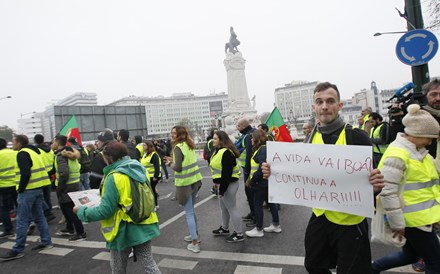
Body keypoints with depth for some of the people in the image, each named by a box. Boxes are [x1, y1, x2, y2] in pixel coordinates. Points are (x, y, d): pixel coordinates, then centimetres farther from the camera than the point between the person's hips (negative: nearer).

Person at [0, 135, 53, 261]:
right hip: (38, 188, 9)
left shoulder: (22, 153, -11)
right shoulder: (34, 151, 16)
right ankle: (46, 242, 19)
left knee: (22, 220, -2)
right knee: (39, 216, 15)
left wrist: (20, 189, -13)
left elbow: (25, 173, -22)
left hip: (28, 190, -9)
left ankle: (17, 250, 5)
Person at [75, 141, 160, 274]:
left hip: (125, 230, -6)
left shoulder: (115, 177, -20)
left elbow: (105, 210, -19)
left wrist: (81, 211, -4)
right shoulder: (138, 169, 2)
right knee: (148, 262, 16)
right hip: (144, 226, 6)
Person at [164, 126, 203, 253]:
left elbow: (178, 168, -21)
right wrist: (174, 160, 12)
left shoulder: (178, 147, -16)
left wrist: (170, 164, -3)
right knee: (191, 210, 22)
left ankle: (194, 243, 6)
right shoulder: (189, 145, 9)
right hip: (194, 180, 8)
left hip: (185, 183, -8)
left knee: (188, 213, 0)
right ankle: (194, 235, 35)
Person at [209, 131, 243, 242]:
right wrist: (217, 183, 19)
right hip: (223, 183, 11)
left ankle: (239, 234, 12)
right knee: (223, 207, 23)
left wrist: (222, 189, -23)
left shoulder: (226, 153, -24)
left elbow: (227, 174, -26)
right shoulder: (218, 150, 9)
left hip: (229, 184, -11)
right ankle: (224, 228, 40)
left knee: (232, 209, 0)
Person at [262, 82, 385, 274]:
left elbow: (372, 175, -10)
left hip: (350, 220, -4)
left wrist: (376, 185, -33)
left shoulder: (357, 137, -12)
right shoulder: (310, 139, 0)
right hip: (319, 217, 5)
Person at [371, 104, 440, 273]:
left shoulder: (418, 151, 8)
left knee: (411, 255, 23)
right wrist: (397, 223, -20)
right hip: (413, 219, -9)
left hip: (422, 216, 9)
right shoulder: (397, 155, -22)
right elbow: (387, 191, -25)